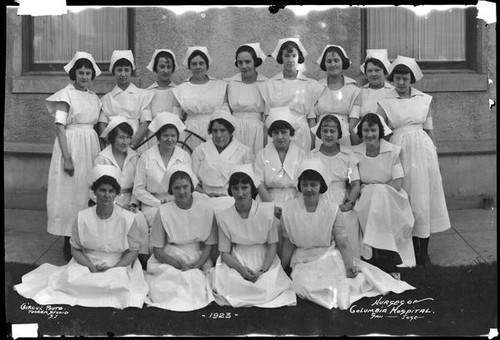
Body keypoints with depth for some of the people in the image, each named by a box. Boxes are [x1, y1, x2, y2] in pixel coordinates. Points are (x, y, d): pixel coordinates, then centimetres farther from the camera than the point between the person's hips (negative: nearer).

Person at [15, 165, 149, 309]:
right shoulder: (82, 218, -4)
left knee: (119, 284, -31)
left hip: (119, 266, 0)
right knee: (72, 280, -29)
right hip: (87, 264, 0)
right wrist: (91, 267, -15)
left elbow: (132, 251, -3)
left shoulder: (127, 218, -8)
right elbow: (75, 249, 2)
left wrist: (113, 269, -16)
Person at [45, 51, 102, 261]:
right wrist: (67, 157, -19)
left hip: (91, 147, 5)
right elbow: (60, 127, -12)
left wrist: (100, 154, 6)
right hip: (71, 145, -5)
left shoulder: (94, 98, 12)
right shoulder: (66, 95, -5)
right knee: (69, 193, -1)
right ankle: (68, 243, 8)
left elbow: (97, 126, 13)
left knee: (88, 191, 7)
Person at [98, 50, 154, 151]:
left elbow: (145, 124, 1)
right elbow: (102, 126, 6)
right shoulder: (106, 98, 13)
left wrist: (131, 145, -11)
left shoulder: (144, 95, 9)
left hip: (138, 146, -1)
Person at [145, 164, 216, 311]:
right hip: (168, 262, -1)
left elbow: (209, 244, 2)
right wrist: (180, 265, -15)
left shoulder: (205, 207, -4)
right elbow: (158, 251, -2)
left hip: (199, 261, 1)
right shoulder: (163, 212, -6)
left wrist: (196, 266, -13)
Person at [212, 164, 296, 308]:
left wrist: (262, 271, -18)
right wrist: (241, 269, -22)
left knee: (269, 285, -25)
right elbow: (225, 253, -3)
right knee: (228, 284, -28)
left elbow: (272, 246, -3)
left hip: (265, 260, 0)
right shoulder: (224, 217, -6)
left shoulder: (267, 211, -8)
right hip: (236, 262, 0)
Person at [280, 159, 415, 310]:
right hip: (303, 262, 0)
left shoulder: (331, 209, -4)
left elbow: (343, 243, -7)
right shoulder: (289, 209, -3)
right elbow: (288, 245, 4)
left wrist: (350, 267, -19)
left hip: (330, 258, 0)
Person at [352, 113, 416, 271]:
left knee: (380, 194, -33)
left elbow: (397, 184, -8)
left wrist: (371, 187, -15)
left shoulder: (393, 151, -2)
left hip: (392, 201, -2)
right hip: (365, 202, 2)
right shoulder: (354, 152, 3)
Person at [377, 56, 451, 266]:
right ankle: (413, 248, 16)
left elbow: (429, 130, 11)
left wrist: (433, 153, 10)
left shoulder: (424, 99, 6)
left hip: (422, 149, 2)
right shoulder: (385, 102, 0)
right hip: (399, 151, -1)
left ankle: (424, 250, 12)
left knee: (424, 198, 4)